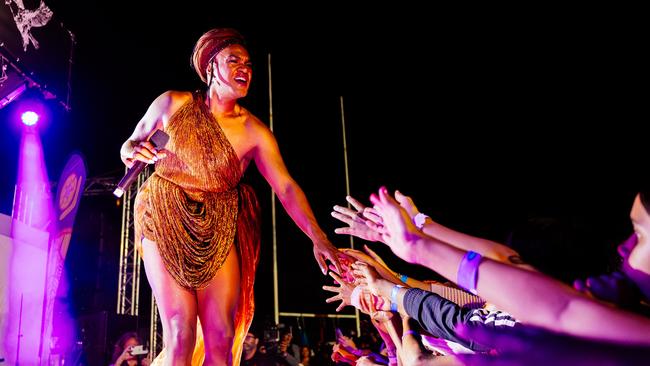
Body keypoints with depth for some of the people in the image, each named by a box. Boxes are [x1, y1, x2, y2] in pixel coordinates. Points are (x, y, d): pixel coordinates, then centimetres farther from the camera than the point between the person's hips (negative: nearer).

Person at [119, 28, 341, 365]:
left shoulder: (254, 132, -4)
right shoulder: (172, 104, -1)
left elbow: (286, 187, -12)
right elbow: (130, 145, 10)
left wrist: (318, 237, -23)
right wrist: (134, 153, -15)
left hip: (217, 232, 1)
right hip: (165, 223, -1)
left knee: (222, 338, -4)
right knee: (180, 332, -10)